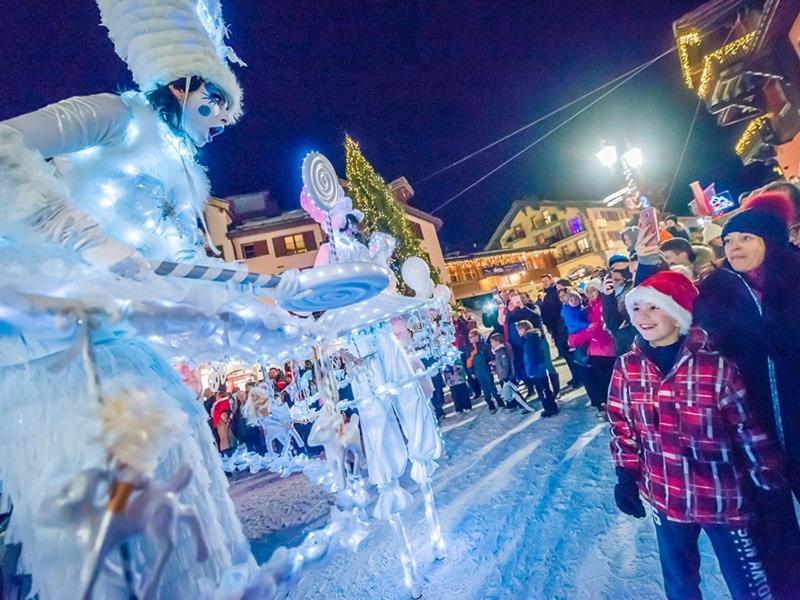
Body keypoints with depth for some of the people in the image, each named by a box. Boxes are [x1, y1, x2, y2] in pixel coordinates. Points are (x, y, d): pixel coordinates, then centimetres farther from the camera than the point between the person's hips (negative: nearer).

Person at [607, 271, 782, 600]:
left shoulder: (715, 365, -18)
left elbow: (749, 430, -8)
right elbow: (622, 427, 0)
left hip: (722, 497, -2)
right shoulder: (626, 367, -9)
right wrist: (626, 477, 1)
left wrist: (772, 485, -2)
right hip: (666, 497, 3)